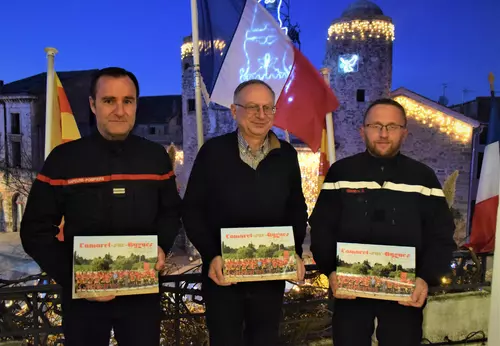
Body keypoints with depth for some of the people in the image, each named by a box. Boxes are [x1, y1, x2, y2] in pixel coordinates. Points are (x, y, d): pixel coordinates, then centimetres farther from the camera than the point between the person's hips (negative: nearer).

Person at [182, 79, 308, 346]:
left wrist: (295, 252, -4)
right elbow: (192, 210, -5)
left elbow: (297, 209, 9)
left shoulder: (286, 154, 3)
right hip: (222, 274, -2)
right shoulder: (213, 151, -7)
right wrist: (210, 255, -15)